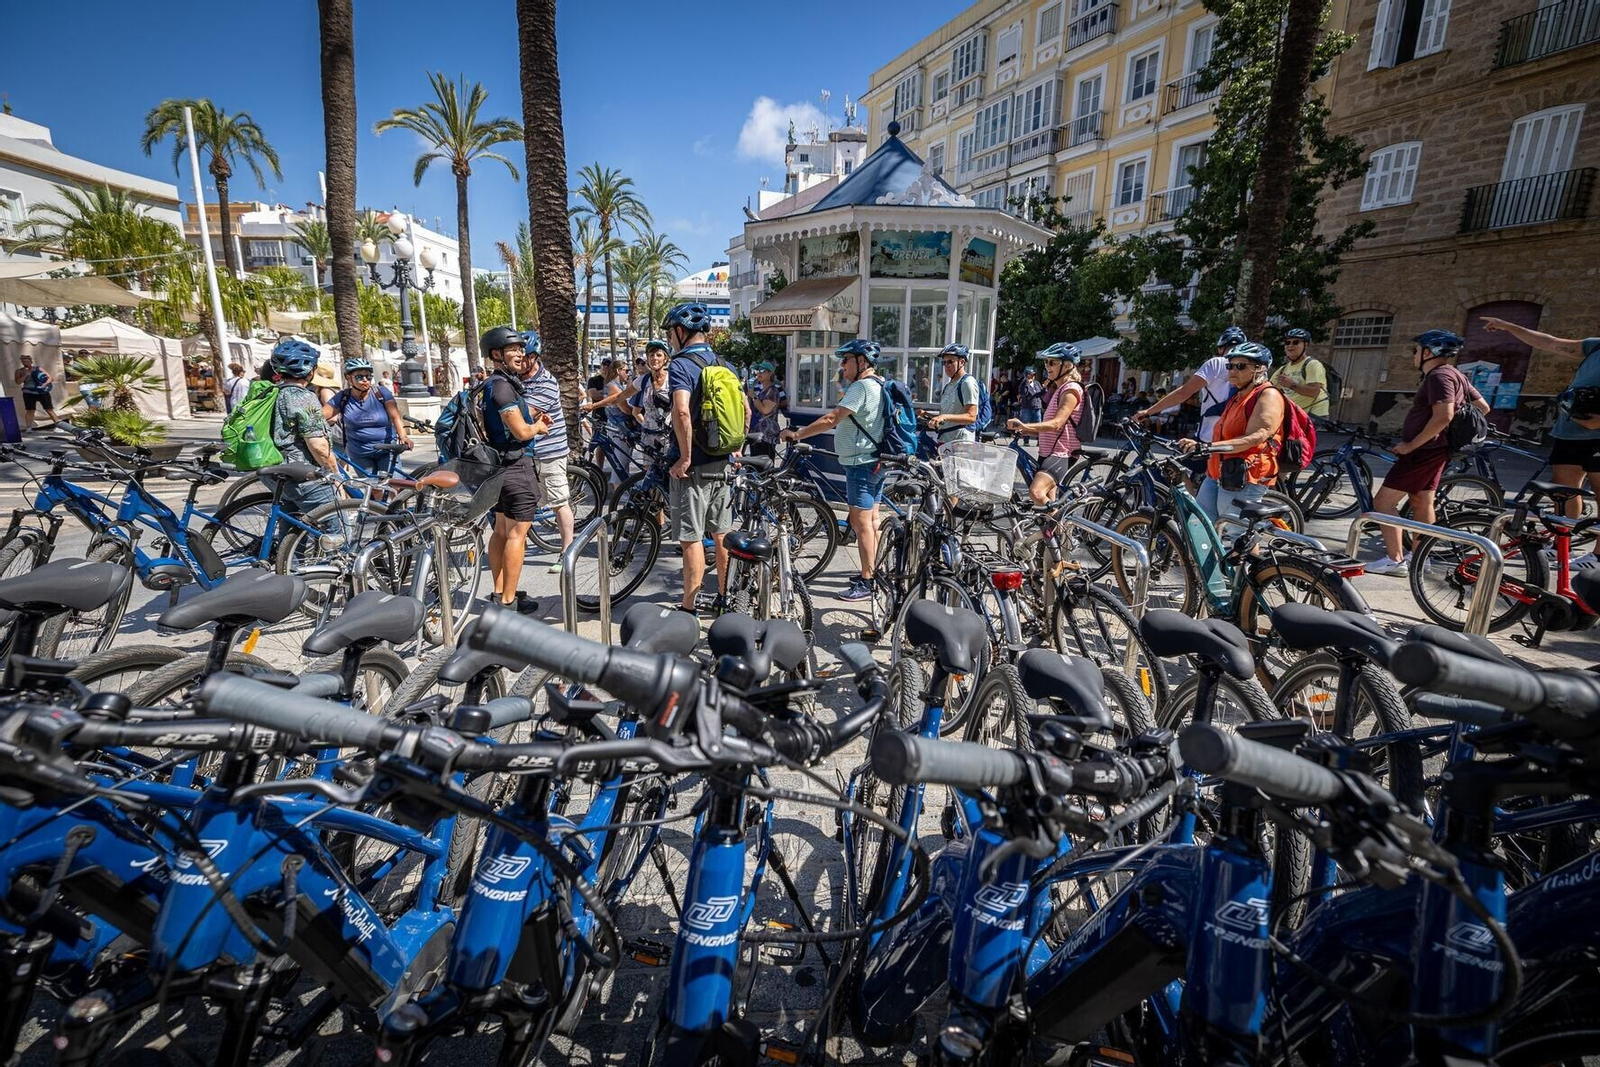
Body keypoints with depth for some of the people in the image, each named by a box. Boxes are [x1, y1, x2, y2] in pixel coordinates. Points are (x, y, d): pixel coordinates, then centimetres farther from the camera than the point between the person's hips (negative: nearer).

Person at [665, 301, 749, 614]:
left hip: (692, 467, -7)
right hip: (722, 463, 8)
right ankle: (725, 597, 27)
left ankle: (688, 608, 8)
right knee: (722, 533, 16)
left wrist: (685, 457, -21)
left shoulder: (680, 364, -13)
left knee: (690, 539, 0)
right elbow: (746, 408, 14)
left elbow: (681, 411, -29)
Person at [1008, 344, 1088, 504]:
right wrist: (1023, 430, 3)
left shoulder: (1071, 389, -10)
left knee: (1036, 491, -30)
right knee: (1048, 503, 14)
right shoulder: (1057, 389, 21)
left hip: (1061, 454, -10)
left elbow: (1056, 424, -24)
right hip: (1047, 453, 10)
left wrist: (1025, 425, -36)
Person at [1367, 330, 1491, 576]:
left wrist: (1410, 445, -23)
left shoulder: (1439, 375, -17)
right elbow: (1483, 407, 20)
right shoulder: (1456, 375, 15)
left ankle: (1394, 560, -9)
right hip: (1435, 449, 11)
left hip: (1423, 451, -11)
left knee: (1383, 502, -10)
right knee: (1422, 503, 15)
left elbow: (1443, 417, -27)